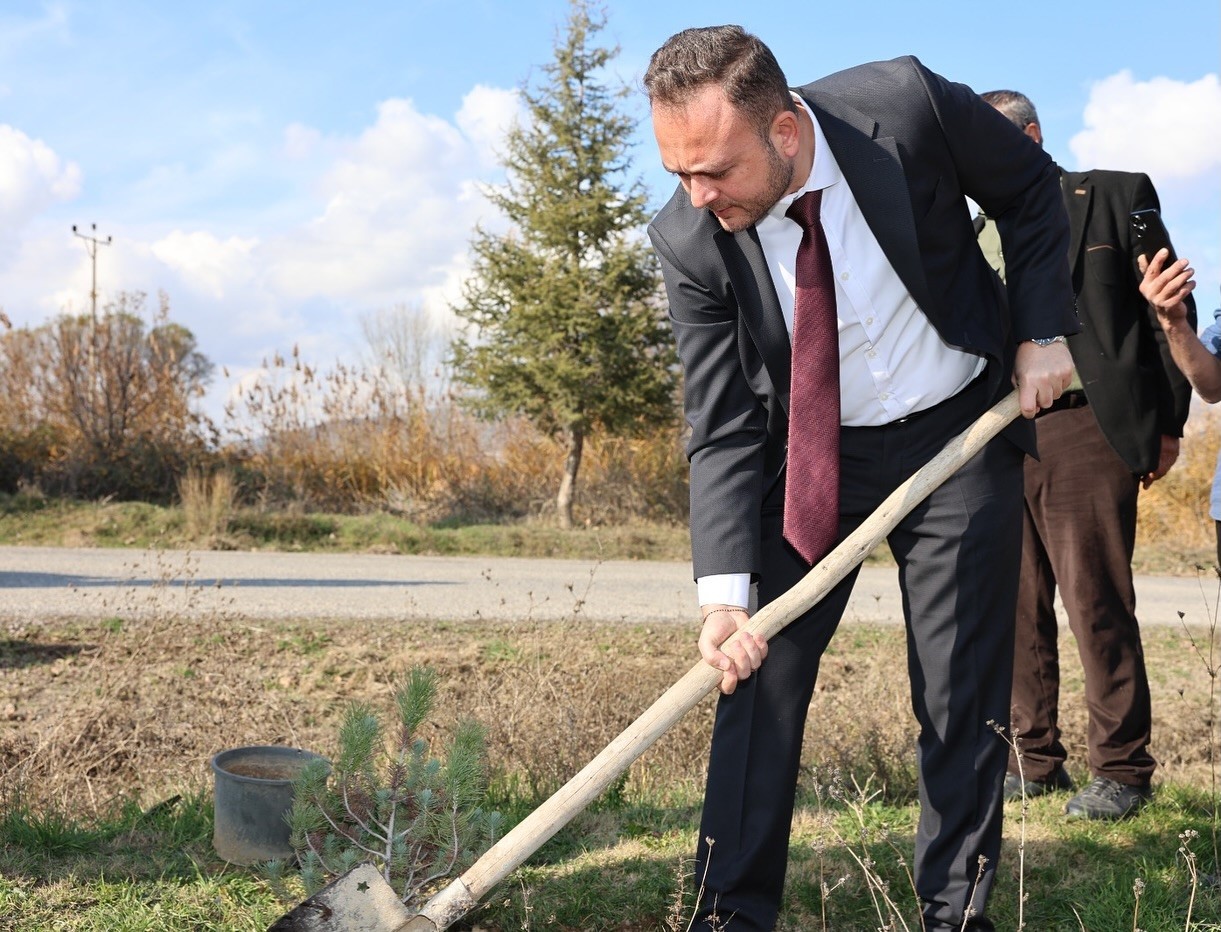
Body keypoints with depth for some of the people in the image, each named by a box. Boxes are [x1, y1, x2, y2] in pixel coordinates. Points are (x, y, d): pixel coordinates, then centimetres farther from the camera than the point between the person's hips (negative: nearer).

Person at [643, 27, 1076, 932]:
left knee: (962, 694, 2)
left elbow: (1032, 188, -2)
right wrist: (725, 591, -27)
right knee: (761, 671, -4)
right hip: (811, 453, 1)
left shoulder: (904, 105, -23)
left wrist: (1043, 330, -7)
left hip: (960, 437, -1)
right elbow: (724, 432, -16)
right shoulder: (689, 240, -19)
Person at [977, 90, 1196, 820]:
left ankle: (1123, 768, 5)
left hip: (1085, 427, -5)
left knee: (1096, 602, -6)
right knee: (1018, 606, 5)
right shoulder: (981, 232, 19)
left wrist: (1168, 421, -1)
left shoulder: (1116, 195, 6)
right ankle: (1037, 760, 15)